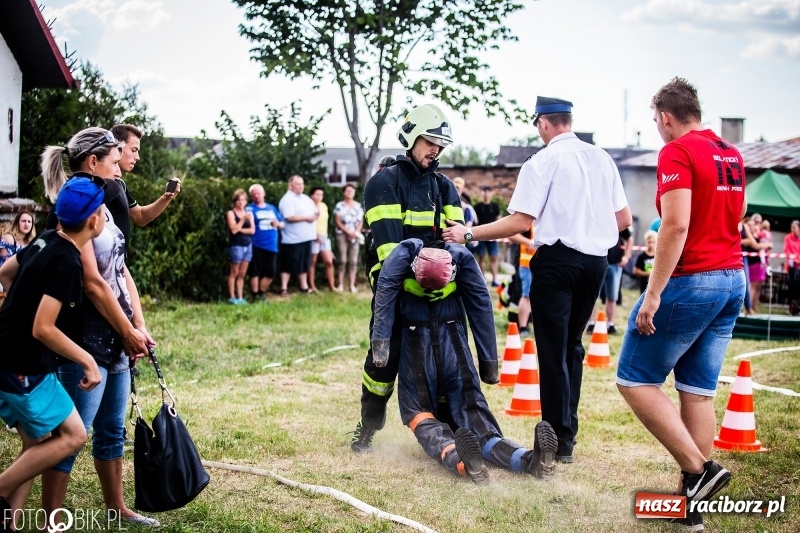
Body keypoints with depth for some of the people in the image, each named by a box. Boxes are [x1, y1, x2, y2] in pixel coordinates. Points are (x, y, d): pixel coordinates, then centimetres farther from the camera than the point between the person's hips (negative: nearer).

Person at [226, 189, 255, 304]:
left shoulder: (249, 213, 12)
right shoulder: (231, 213, -3)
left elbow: (252, 230, 2)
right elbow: (233, 230, -13)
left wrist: (240, 229, -10)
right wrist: (243, 219, -18)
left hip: (248, 245, 5)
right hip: (236, 246, -5)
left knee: (242, 274, 7)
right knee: (234, 273, -2)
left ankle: (240, 297, 9)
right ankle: (232, 297, 2)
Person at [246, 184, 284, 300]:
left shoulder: (272, 208, 18)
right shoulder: (250, 208, 1)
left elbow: (283, 224, 19)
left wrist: (278, 224, -1)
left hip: (271, 246, 5)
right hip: (256, 246, -5)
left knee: (271, 272, 7)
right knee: (255, 272, -4)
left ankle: (261, 292, 23)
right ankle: (255, 295, 4)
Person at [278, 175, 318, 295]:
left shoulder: (306, 198, 16)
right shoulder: (287, 199, -11)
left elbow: (315, 212, 20)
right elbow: (290, 217, -22)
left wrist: (316, 214, -5)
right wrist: (306, 218, -17)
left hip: (306, 237, 8)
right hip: (293, 239, -8)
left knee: (304, 263, 14)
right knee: (289, 264, -3)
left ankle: (304, 286, 21)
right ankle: (284, 288, -1)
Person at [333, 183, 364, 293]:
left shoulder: (358, 206, 11)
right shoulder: (340, 206, 0)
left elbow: (361, 221, 8)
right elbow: (337, 221, -5)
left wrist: (356, 232, -8)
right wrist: (348, 232, -12)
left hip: (355, 235, 3)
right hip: (342, 234, -3)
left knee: (353, 261, 0)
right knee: (343, 260, -6)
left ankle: (352, 285, 2)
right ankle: (340, 284, -2)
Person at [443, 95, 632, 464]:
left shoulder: (542, 162, -9)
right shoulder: (602, 159, 9)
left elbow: (519, 223, -14)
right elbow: (624, 219, 10)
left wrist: (469, 234, -6)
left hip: (558, 259, -6)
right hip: (596, 260, 6)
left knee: (553, 351, 1)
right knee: (571, 345, 17)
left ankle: (559, 442, 3)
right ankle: (568, 432, 19)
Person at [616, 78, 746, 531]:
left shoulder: (677, 153, -12)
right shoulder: (732, 155, 12)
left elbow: (676, 225, -21)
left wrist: (653, 295, -21)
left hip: (690, 282, -8)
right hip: (733, 281, 8)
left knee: (635, 379, 2)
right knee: (699, 390, 9)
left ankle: (698, 470, -5)